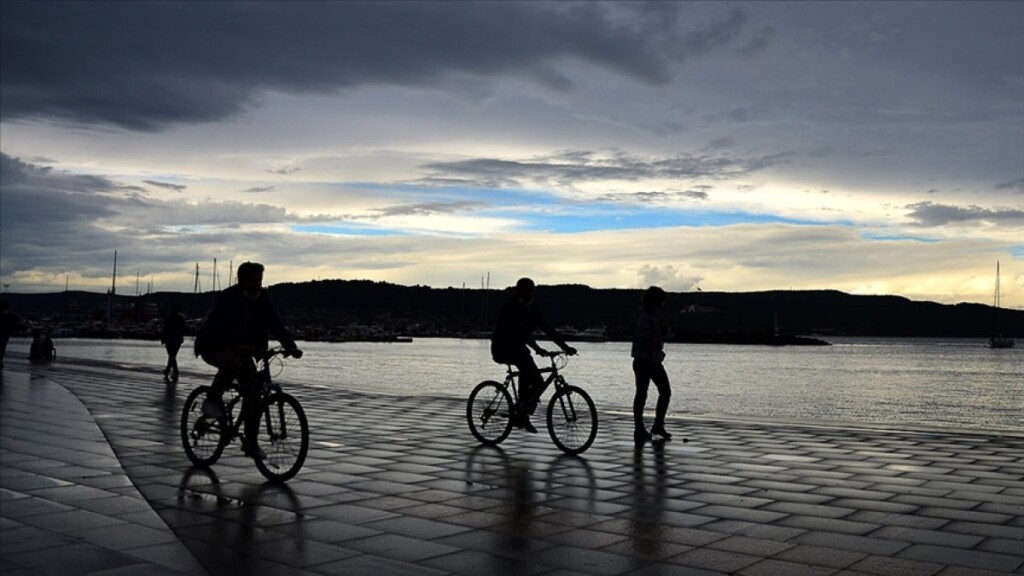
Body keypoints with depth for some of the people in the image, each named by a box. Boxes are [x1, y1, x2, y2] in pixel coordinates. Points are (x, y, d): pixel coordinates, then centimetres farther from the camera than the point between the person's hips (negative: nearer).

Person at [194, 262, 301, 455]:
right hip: (214, 346, -6)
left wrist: (291, 347, -28)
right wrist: (238, 346, -56)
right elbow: (225, 326, -38)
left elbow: (275, 324, -13)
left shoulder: (262, 299, -6)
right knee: (234, 364, -39)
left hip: (240, 347, 6)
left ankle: (250, 442, 0)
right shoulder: (229, 297, -23)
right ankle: (212, 400, -13)